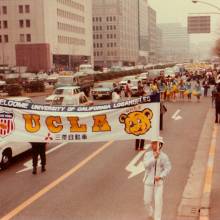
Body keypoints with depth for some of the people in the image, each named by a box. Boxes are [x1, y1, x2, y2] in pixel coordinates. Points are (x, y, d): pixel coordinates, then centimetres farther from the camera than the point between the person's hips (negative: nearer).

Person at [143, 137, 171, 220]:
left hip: (159, 182, -1)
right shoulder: (147, 155, -7)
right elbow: (146, 165, -21)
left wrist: (160, 177, -24)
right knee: (147, 201, 9)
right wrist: (154, 157, -31)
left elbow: (168, 168, -10)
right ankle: (150, 213, 40)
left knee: (158, 201, -7)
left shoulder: (164, 156, -9)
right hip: (149, 181, 1)